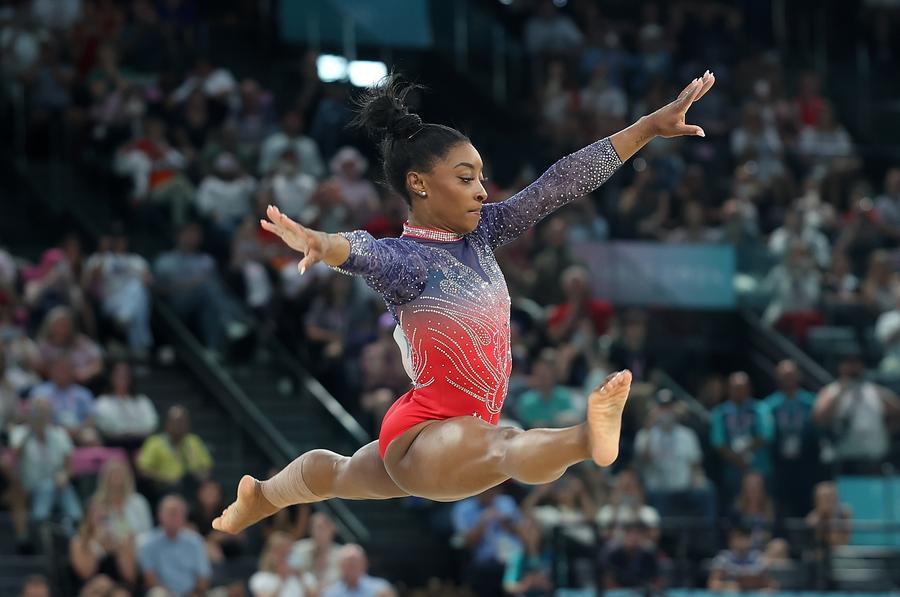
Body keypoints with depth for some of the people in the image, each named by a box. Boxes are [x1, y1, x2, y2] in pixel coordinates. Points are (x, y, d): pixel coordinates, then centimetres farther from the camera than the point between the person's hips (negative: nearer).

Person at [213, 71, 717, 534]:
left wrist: (653, 125, -5)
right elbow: (364, 252, -44)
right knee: (509, 448, -42)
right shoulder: (403, 259, -21)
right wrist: (322, 244, -68)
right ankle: (587, 440, -75)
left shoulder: (480, 233, 0)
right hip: (422, 438, -9)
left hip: (461, 437, 9)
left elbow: (559, 185, -2)